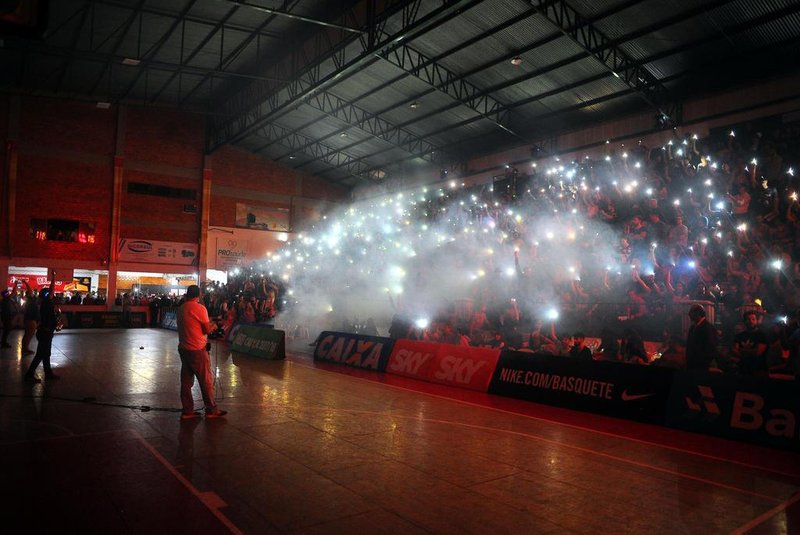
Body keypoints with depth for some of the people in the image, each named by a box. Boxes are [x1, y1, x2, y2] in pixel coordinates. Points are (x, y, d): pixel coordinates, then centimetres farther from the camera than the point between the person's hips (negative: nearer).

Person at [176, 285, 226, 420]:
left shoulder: (181, 308, 7)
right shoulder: (199, 308, -13)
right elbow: (208, 329, -10)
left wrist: (209, 324, 15)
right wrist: (213, 325, 11)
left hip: (183, 348, 7)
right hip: (197, 349, -7)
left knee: (186, 380, 11)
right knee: (206, 380, 3)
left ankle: (187, 411, 15)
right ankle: (211, 410, 10)